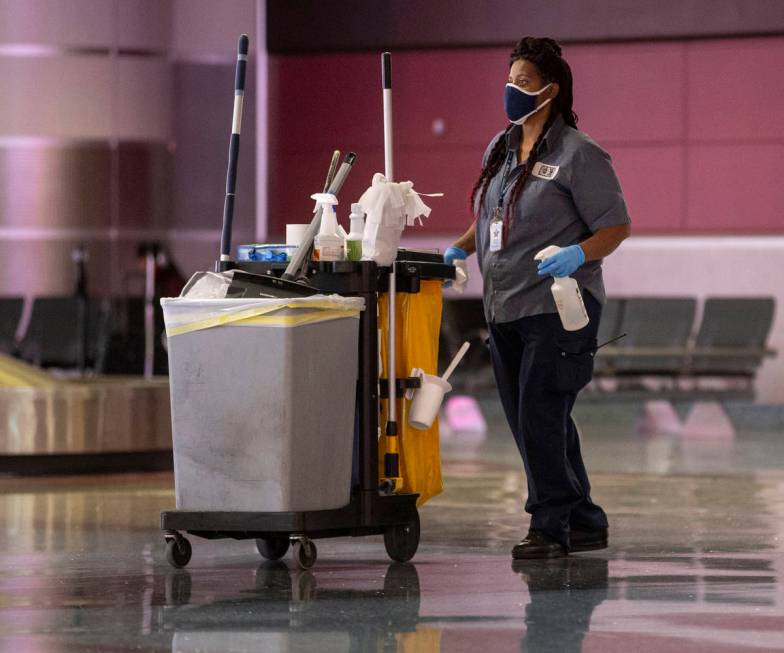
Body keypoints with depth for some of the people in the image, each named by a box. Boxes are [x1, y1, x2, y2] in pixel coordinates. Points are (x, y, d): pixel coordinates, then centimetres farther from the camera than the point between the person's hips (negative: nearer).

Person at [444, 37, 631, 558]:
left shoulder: (578, 154, -8)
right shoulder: (500, 149, 14)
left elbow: (617, 226, -9)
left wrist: (578, 254, -26)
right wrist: (460, 250, 9)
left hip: (557, 307, -8)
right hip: (505, 309, 8)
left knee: (539, 417, -12)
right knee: (531, 423, 10)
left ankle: (551, 525, -5)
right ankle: (584, 523, 19)